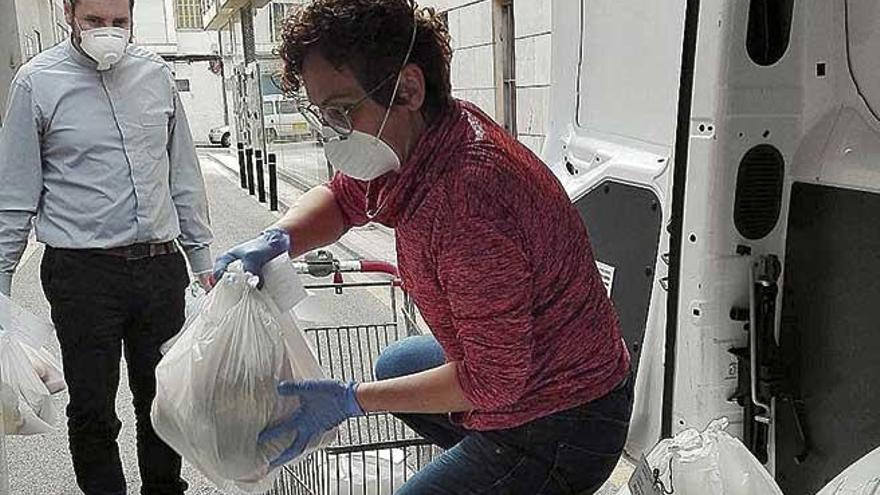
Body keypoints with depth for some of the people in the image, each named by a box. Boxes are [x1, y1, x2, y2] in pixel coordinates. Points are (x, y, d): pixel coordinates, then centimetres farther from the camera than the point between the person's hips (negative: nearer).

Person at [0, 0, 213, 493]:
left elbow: (184, 174, 13)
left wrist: (202, 255, 12)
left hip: (160, 264, 3)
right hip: (82, 271, -3)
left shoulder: (156, 73, 7)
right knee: (92, 409, 5)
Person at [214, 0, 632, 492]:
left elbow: (492, 382, -27)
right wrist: (275, 241, -9)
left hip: (557, 427, -9)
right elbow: (340, 198, 11)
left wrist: (351, 400, -21)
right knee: (396, 365, 28)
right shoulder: (417, 139, -8)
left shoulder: (466, 197, -36)